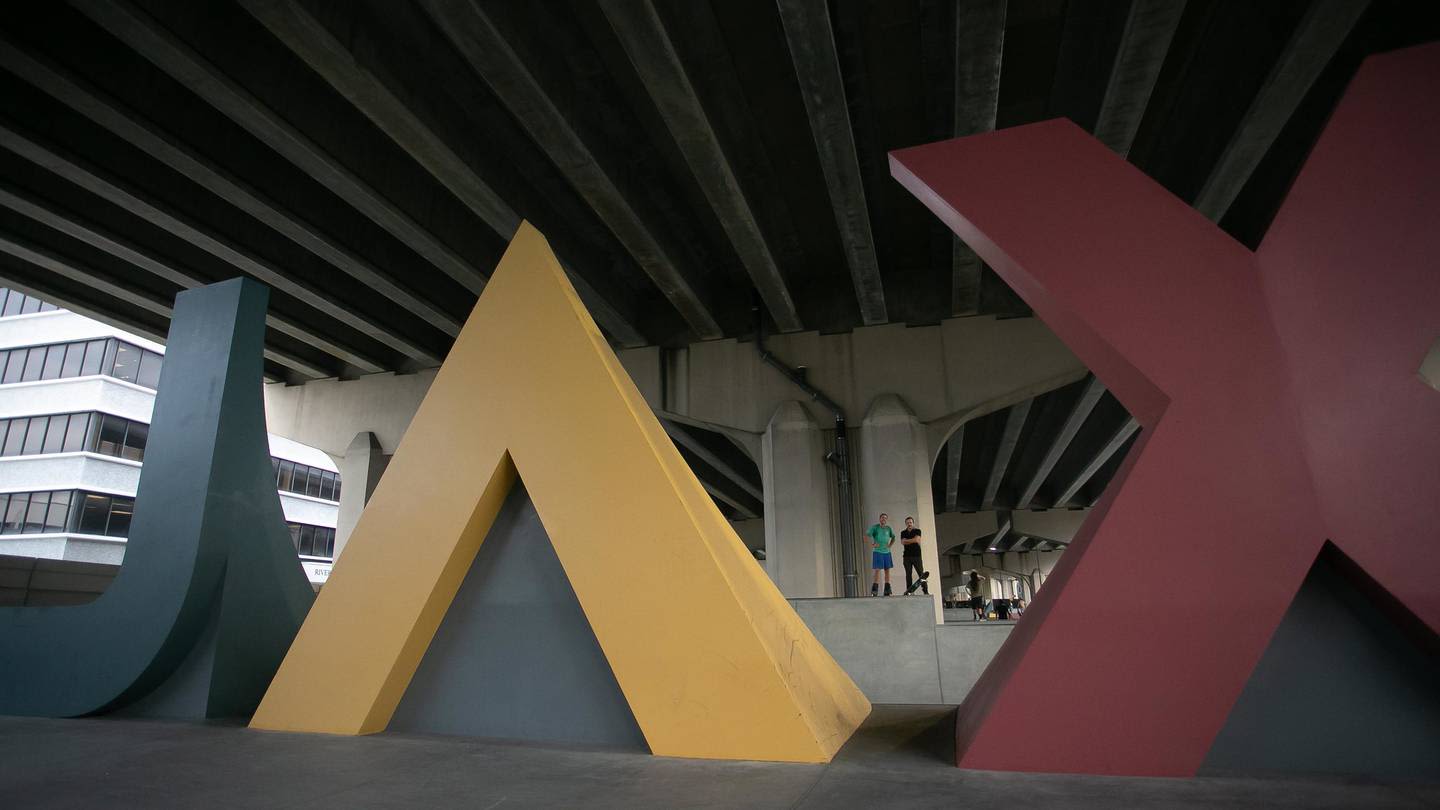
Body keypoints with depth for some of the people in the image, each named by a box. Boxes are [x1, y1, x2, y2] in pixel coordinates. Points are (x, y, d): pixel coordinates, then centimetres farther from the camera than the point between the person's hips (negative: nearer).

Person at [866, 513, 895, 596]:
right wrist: (872, 545, -14)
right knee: (877, 570, -10)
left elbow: (893, 537, 26)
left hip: (887, 552, 5)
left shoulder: (888, 528, 10)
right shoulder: (875, 527, -4)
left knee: (887, 570, 6)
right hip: (877, 552, -5)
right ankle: (874, 590, -8)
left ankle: (887, 590, 13)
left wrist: (890, 545, 11)